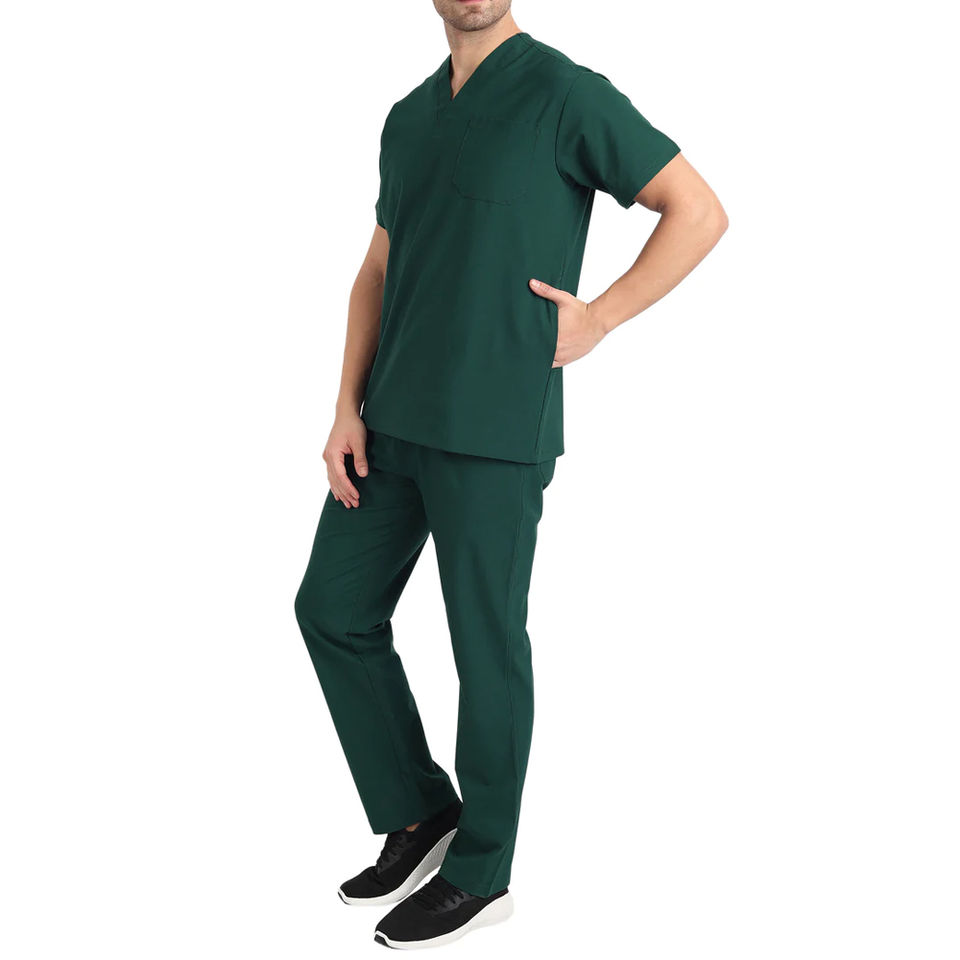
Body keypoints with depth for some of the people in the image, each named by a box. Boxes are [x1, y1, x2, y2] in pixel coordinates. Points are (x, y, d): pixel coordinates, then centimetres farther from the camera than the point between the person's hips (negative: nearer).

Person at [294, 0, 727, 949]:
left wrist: (596, 320, -9)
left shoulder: (566, 92, -6)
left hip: (496, 428, -7)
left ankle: (477, 871, 21)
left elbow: (700, 211, -5)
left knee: (484, 643, 3)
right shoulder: (409, 118, 16)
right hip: (395, 422, 7)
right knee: (333, 609, 8)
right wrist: (348, 411, 5)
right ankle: (418, 813, 26)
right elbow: (378, 273, 16)